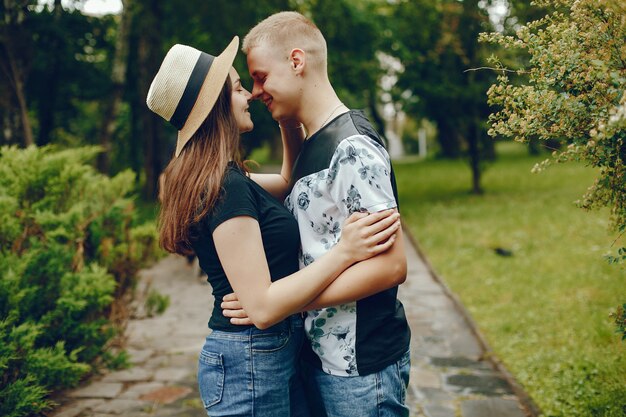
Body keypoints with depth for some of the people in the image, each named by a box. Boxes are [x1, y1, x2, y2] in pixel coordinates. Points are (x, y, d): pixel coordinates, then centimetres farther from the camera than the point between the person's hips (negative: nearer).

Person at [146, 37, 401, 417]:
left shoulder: (223, 179, 6)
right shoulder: (226, 186, -23)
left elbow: (289, 180, 24)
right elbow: (263, 307, -26)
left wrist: (289, 116, 11)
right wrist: (344, 252, -26)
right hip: (251, 363, -9)